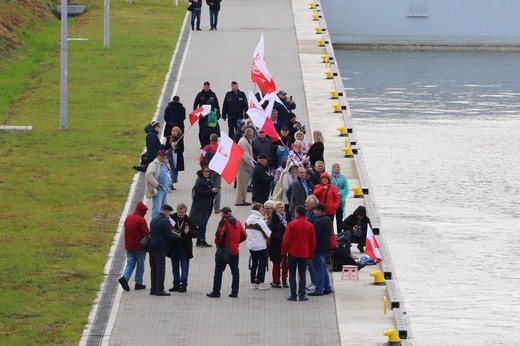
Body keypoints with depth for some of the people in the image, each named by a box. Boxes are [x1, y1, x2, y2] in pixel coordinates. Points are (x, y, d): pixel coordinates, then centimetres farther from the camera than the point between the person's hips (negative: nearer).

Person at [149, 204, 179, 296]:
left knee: (153, 269, 14)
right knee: (161, 269, -3)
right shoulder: (165, 221, -15)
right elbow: (169, 235, -18)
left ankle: (153, 289, 17)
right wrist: (176, 235, 4)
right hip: (160, 248, -8)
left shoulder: (154, 220, 12)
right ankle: (159, 290, -3)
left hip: (152, 246, 8)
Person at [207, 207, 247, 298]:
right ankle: (235, 292, 8)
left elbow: (219, 234, -24)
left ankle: (216, 291, -1)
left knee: (218, 271, 1)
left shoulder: (224, 222, -11)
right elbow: (244, 236, 12)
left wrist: (217, 243, -7)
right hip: (235, 251, 5)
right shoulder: (237, 222, 9)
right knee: (235, 272, 10)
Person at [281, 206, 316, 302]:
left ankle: (293, 295, 2)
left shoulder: (291, 224, -9)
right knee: (302, 275, 7)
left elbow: (286, 239, -7)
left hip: (293, 253, -2)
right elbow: (313, 242, 5)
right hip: (304, 254, 2)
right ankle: (302, 295, 3)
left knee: (292, 274, 5)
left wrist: (284, 253, 3)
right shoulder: (310, 226, 0)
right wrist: (311, 254, 15)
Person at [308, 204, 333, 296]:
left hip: (318, 249, -9)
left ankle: (319, 290, -4)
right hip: (325, 247, 9)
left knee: (319, 269, -6)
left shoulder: (319, 222, -20)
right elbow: (330, 233, 18)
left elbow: (315, 235, -23)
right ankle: (327, 288, 21)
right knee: (324, 268, 17)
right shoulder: (328, 220, 9)